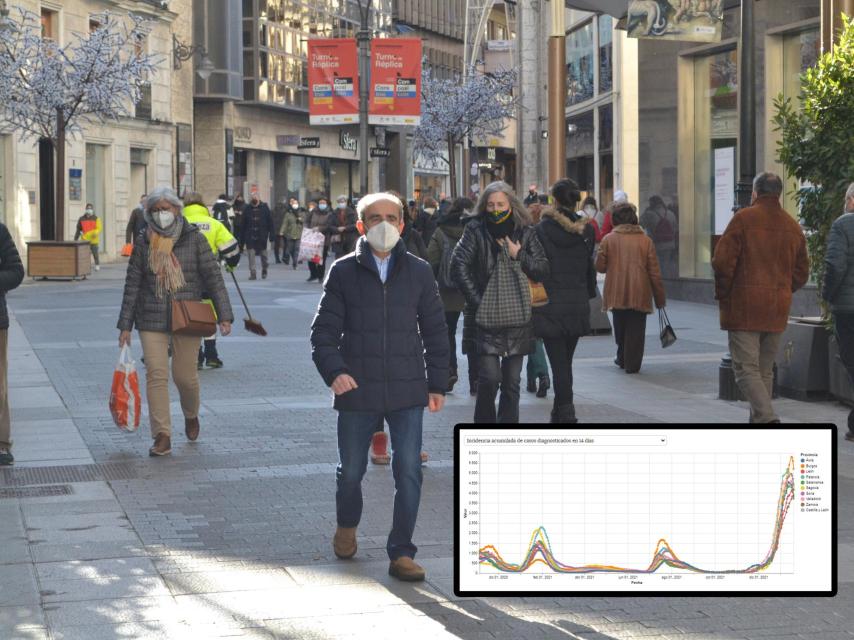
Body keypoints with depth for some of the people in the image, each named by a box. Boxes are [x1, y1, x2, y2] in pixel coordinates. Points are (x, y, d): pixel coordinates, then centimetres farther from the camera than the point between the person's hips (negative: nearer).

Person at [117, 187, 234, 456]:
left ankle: (191, 416, 37)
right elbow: (132, 285, 6)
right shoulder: (143, 243, 3)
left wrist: (225, 315, -9)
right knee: (156, 375, -7)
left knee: (185, 375, 5)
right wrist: (125, 325, 3)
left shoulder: (194, 239, -1)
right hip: (152, 320, 1)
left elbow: (213, 277, -2)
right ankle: (162, 436, -3)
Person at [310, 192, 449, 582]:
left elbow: (434, 331, 12)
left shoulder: (418, 272, 6)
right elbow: (324, 330, -1)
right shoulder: (344, 272, 0)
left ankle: (401, 553, 3)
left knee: (409, 472, -7)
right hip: (357, 390, 0)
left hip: (407, 391, 1)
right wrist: (334, 371, -17)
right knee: (351, 471, 12)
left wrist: (437, 383, 9)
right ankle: (346, 527, 42)